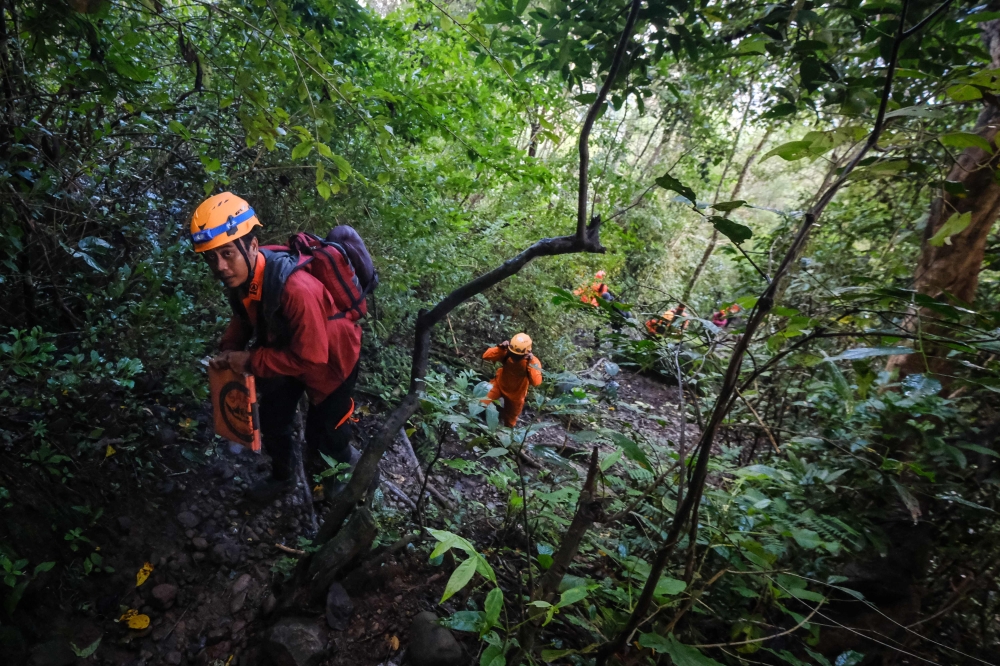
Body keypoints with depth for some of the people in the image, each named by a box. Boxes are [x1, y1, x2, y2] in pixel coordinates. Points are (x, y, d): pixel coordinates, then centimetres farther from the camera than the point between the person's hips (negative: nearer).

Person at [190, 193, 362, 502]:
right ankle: (282, 477, 49)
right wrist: (228, 351, -11)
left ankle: (348, 459, 47)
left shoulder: (295, 288, -42)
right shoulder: (239, 276, -18)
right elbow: (245, 317, 5)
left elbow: (310, 357, -34)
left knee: (324, 432, 11)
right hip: (285, 349, 7)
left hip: (329, 357, -6)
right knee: (273, 421, 20)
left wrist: (251, 361, -27)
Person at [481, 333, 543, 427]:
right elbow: (486, 356, -28)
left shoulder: (533, 361, -30)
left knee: (509, 421, 19)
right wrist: (500, 348, -40)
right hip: (499, 385, 1)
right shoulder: (506, 353, -25)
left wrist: (531, 363, -49)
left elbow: (536, 382, -43)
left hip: (516, 394, -1)